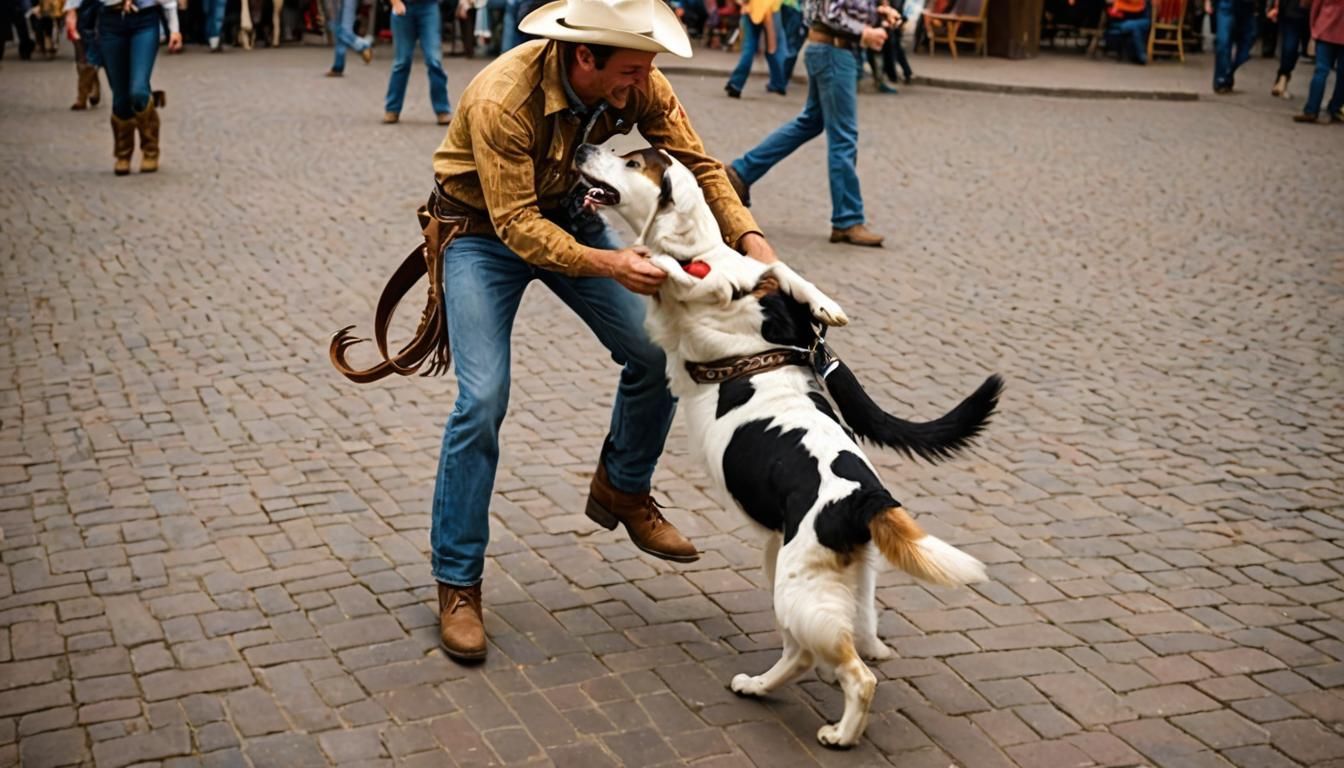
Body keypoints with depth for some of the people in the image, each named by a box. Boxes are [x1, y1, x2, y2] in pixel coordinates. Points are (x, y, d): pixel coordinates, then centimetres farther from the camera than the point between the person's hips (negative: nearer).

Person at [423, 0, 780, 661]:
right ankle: (456, 582, 0)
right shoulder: (504, 99, -35)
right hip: (483, 230, -5)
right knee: (483, 400, -15)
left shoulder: (639, 86, -19)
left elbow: (697, 164, -13)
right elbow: (516, 224, -35)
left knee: (656, 353, -4)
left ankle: (622, 490, 23)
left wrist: (748, 235, -29)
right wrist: (608, 265, -46)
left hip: (567, 214, 5)